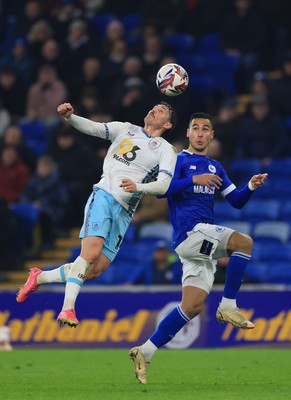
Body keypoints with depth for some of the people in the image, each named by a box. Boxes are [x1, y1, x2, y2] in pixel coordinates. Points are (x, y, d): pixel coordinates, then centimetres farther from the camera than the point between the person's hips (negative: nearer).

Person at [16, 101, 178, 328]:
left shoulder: (166, 151, 6)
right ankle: (68, 308, -23)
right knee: (91, 252, -25)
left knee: (95, 271, -6)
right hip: (104, 196, -1)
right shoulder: (126, 129, 13)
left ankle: (39, 277, 13)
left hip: (124, 213, 1)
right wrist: (69, 116, -10)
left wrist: (138, 187, -26)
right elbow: (91, 128, 10)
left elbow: (163, 185, -7)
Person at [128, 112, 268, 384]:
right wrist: (193, 179, -19)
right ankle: (228, 307, -16)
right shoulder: (178, 160, 0)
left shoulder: (214, 167, 21)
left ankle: (145, 353, 3)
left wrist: (251, 187, 1)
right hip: (190, 231, -7)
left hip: (203, 241, 7)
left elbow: (236, 201, 20)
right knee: (244, 242, -24)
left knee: (193, 305, 0)